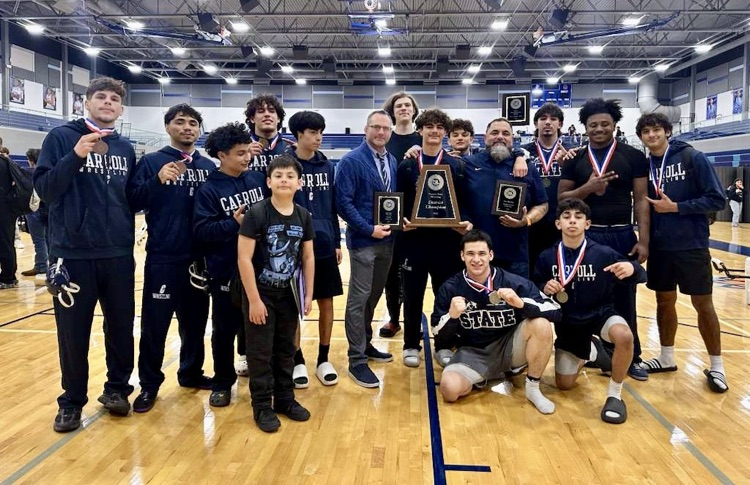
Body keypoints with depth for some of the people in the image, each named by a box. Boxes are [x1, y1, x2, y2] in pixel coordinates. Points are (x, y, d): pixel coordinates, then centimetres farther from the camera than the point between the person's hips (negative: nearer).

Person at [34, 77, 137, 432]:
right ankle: (72, 401, 23)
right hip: (73, 253, -3)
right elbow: (44, 189, -9)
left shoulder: (125, 148, 10)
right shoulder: (62, 137, -2)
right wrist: (76, 156, -22)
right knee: (73, 332, 6)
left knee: (121, 327, 11)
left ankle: (117, 388, 29)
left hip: (119, 254, 4)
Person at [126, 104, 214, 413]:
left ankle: (191, 373, 30)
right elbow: (132, 202, -8)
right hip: (162, 258, -3)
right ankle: (149, 384, 15)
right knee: (155, 322, 1)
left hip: (199, 257, 4)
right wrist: (158, 181, -23)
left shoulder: (208, 167, 11)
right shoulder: (151, 162, 1)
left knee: (195, 319, 14)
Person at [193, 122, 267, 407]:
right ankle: (222, 383, 25)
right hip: (226, 271, -3)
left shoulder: (258, 179, 4)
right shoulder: (209, 189, -8)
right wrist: (233, 223, -25)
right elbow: (201, 231, -15)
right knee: (225, 329, 9)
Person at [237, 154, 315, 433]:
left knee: (286, 350, 15)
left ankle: (285, 399, 31)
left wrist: (308, 294, 5)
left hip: (289, 295, 5)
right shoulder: (256, 213, -15)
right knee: (261, 352, 5)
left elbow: (308, 258, 7)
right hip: (261, 294, -4)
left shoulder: (303, 216, 0)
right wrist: (254, 299, -17)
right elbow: (244, 258, -17)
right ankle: (262, 406, 20)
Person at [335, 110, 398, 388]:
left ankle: (365, 344, 32)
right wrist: (369, 229, -19)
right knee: (359, 299, -3)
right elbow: (343, 202, -15)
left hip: (387, 239, 7)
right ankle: (357, 360, 5)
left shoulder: (393, 162, 11)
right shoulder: (352, 161, -10)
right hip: (363, 240, -7)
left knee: (374, 296, 17)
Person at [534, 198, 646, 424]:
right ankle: (591, 350, 43)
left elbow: (641, 276, -11)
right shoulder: (547, 257, -10)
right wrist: (545, 288, -22)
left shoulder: (603, 253, -15)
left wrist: (632, 268, -34)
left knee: (624, 336, -38)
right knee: (564, 384, 9)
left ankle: (614, 395, -12)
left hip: (600, 314, -2)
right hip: (568, 323, 3)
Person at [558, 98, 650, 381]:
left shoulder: (633, 156, 2)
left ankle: (631, 358, 21)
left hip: (622, 235, 0)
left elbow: (641, 199, 0)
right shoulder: (575, 160, 5)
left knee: (624, 298, 7)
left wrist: (643, 240, -7)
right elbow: (562, 198, 1)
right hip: (585, 236, 1)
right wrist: (588, 188, -17)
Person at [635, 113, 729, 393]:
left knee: (703, 304, 4)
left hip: (692, 246, -4)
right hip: (659, 247, 4)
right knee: (664, 301, 13)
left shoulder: (693, 158, -8)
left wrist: (676, 207, -17)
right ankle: (667, 359, 28)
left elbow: (717, 200, -11)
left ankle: (716, 366, 18)